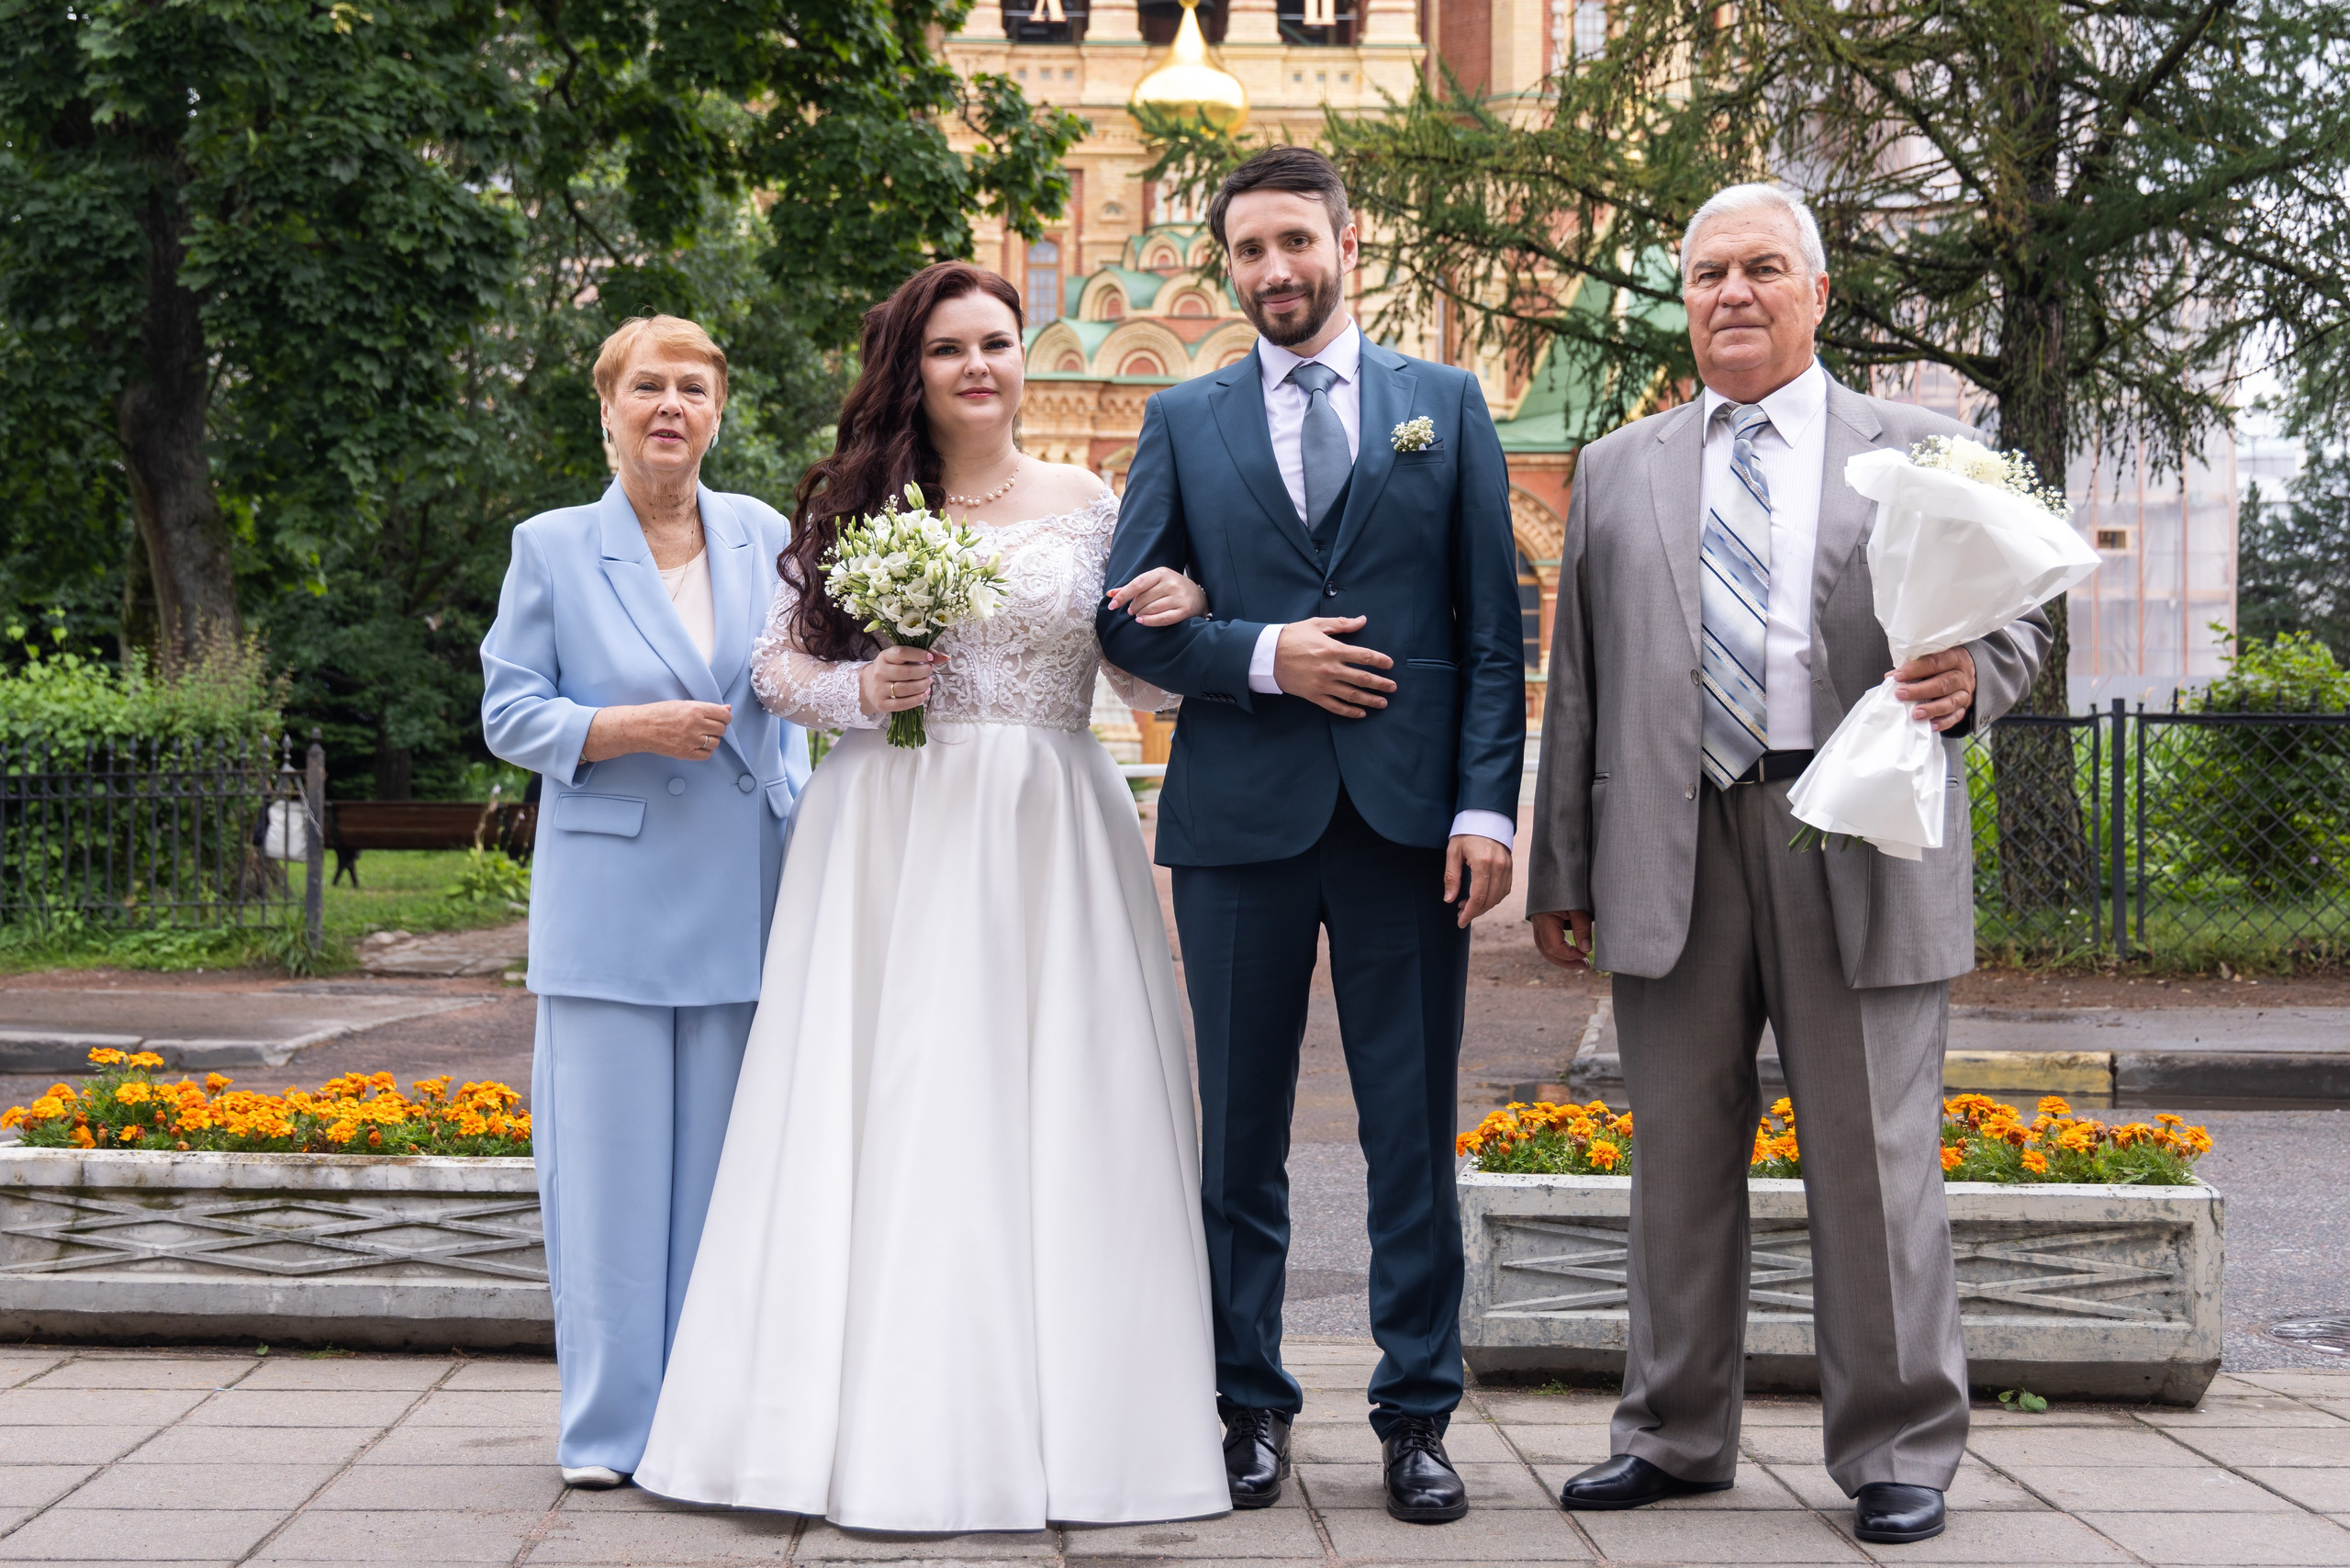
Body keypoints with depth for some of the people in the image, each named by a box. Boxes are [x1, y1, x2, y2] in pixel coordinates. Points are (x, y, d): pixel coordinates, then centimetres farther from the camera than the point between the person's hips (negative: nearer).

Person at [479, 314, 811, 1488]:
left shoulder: (765, 538, 9)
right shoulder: (551, 549, 2)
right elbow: (508, 713, 0)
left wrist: (801, 831, 8)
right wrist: (630, 728, -13)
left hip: (740, 906, 3)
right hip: (609, 911, -2)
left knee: (721, 1161, 6)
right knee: (609, 1160, -1)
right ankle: (609, 1423, 8)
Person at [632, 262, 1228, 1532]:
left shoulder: (1089, 507, 8)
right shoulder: (858, 503, 7)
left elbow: (1142, 684, 10)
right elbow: (779, 664, 9)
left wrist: (1179, 618, -10)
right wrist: (859, 692, -10)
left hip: (1047, 849, 0)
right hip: (890, 845, 0)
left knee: (1052, 1126, -1)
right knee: (889, 1124, -2)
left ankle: (1061, 1421, 7)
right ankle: (892, 1424, 5)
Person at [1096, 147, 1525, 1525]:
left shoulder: (1447, 404, 10)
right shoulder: (1185, 421, 11)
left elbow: (1494, 623, 4)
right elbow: (1126, 617, 6)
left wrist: (1487, 804, -5)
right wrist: (1263, 657, -10)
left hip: (1408, 816, -1)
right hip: (1241, 816, 1)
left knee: (1416, 1136, 3)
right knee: (1242, 1136, 6)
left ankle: (1419, 1416, 11)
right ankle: (1252, 1409, 17)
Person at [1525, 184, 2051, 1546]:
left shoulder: (1920, 449, 10)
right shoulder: (1619, 471, 16)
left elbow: (2015, 620, 7)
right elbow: (1579, 682, 14)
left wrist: (1970, 679, -18)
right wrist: (1562, 869, 10)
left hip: (1857, 850, -2)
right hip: (1673, 857, 3)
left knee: (1875, 1157, 0)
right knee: (1680, 1156, 8)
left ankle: (1899, 1451, 11)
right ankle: (1678, 1435, 20)